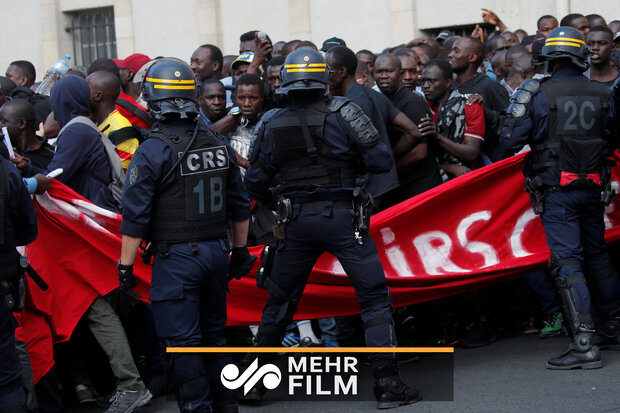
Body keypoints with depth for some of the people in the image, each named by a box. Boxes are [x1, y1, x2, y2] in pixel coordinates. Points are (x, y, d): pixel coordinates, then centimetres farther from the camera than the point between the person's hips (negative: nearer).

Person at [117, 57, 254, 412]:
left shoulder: (151, 152, -13)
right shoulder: (219, 145, 5)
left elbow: (135, 217, -13)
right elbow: (240, 207, 13)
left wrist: (126, 266, -6)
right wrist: (240, 251, 23)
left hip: (177, 259, -6)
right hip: (216, 251, 6)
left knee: (182, 341, 0)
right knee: (213, 333, 18)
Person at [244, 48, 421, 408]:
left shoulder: (272, 125, 2)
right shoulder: (342, 113, -8)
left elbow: (255, 182, 6)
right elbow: (382, 160, -11)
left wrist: (273, 203, 27)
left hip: (297, 222, 4)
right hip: (342, 217, -3)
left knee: (280, 302, 16)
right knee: (375, 298, 3)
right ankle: (387, 382, -3)